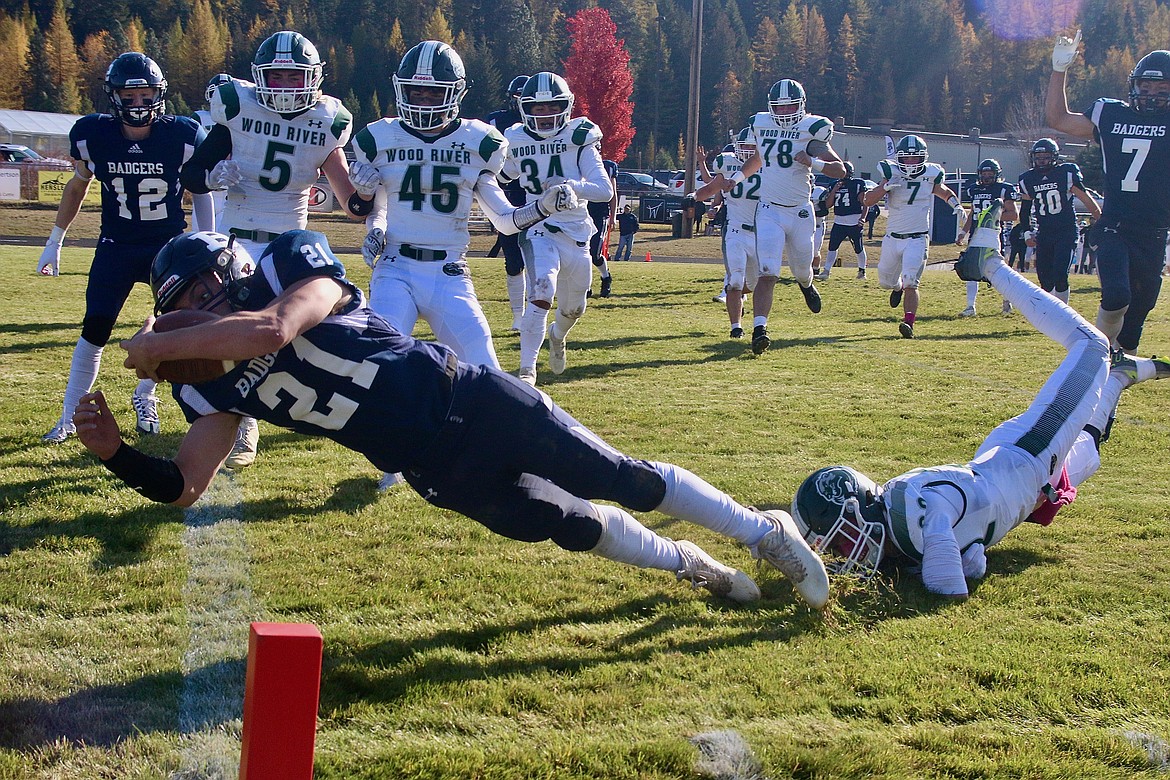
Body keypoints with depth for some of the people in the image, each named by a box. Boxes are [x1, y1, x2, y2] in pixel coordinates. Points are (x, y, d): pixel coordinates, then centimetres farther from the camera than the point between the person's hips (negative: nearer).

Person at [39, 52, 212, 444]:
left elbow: (201, 191, 1)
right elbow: (77, 186, 8)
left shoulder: (183, 136, -14)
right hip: (117, 245, 0)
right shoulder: (92, 135, -11)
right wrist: (54, 241, 12)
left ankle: (144, 396, 18)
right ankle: (69, 418, 4)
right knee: (94, 330, -7)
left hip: (169, 243, 0)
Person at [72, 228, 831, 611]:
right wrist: (115, 451, -19)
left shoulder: (297, 260, -13)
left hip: (469, 404, -5)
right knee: (574, 527, 10)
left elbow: (272, 329, -34)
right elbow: (185, 485, -1)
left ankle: (763, 531, 20)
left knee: (624, 482, 2)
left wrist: (159, 346, -25)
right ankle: (690, 566, 36)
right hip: (435, 468, 5)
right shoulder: (217, 386, 3)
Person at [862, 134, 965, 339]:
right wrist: (886, 187, -29)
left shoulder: (929, 177, -1)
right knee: (885, 281, 18)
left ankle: (909, 324, -23)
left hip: (917, 239, -2)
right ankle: (897, 286, 52)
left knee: (910, 283, -19)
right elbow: (868, 201, -13)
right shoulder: (892, 174, -6)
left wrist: (957, 205, 1)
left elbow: (946, 193, 21)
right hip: (892, 238, 2)